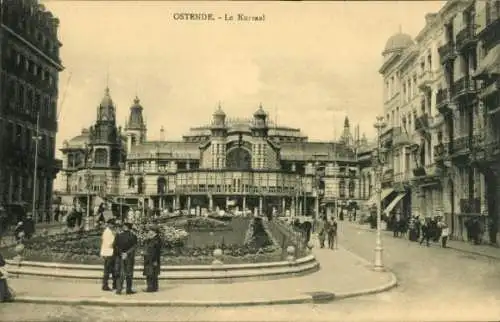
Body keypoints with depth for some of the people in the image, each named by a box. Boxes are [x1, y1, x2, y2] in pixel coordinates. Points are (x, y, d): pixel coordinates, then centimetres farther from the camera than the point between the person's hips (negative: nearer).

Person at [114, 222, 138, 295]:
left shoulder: (118, 235, 0)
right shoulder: (133, 236, -4)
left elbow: (116, 246, -3)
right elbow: (134, 247, -12)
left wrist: (121, 253, 0)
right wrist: (127, 253, -12)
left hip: (120, 256, 1)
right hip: (130, 257, -1)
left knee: (120, 273, 7)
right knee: (129, 273, 7)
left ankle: (119, 289, -2)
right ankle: (128, 289, 8)